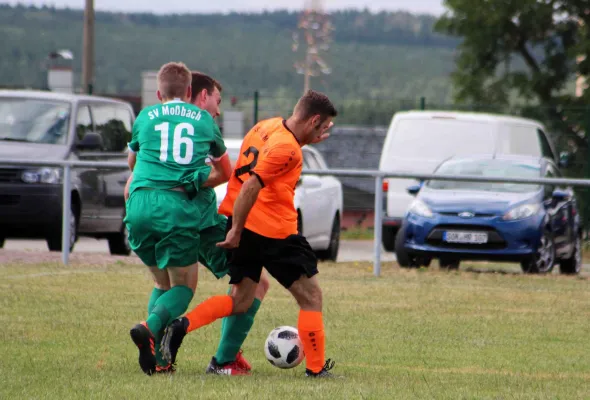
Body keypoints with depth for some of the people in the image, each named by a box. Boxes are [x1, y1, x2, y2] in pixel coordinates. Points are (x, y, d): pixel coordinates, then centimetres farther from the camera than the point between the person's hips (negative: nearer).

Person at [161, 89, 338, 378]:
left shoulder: (267, 127, 9)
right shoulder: (287, 148, -17)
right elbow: (251, 186, -23)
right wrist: (236, 230, -21)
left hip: (243, 226, 9)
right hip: (275, 232, -9)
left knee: (240, 301, 13)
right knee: (311, 297, 5)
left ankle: (182, 325, -7)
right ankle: (316, 369, 5)